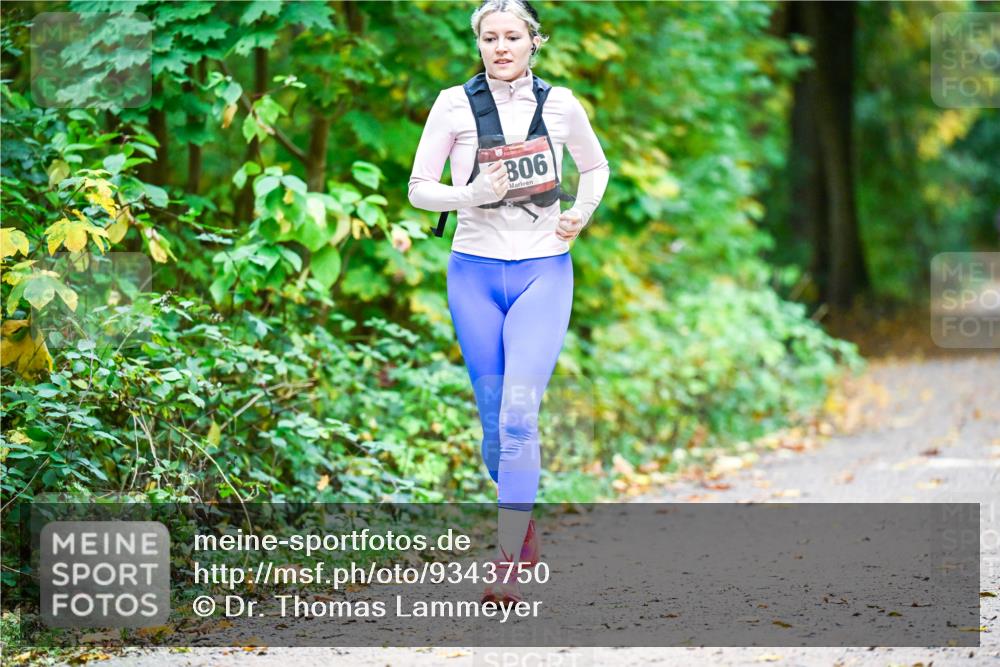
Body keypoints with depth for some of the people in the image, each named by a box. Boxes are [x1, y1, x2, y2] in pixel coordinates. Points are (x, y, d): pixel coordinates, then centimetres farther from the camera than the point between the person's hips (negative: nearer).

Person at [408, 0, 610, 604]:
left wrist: (582, 214, 2)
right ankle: (524, 526, 31)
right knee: (494, 418, 6)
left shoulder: (561, 104, 3)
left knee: (519, 415, -15)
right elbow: (419, 188, 2)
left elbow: (596, 167, 21)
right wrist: (471, 194, -16)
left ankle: (507, 567, -17)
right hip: (475, 272, 1)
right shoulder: (455, 103, 1)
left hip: (543, 271, -1)